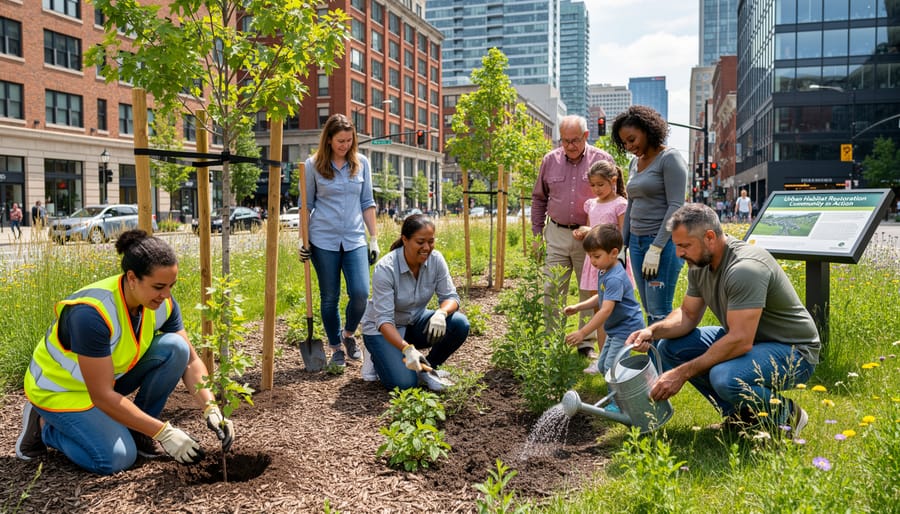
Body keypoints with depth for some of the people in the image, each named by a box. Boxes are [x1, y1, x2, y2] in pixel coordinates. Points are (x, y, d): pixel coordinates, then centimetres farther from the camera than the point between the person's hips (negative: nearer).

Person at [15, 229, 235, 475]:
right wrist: (164, 433, -31)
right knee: (118, 457, -22)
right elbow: (103, 396, -32)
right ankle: (44, 426, 5)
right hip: (61, 388, -6)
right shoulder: (92, 312, -35)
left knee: (175, 347, -18)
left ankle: (134, 429, -1)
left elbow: (190, 360, -10)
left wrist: (211, 409, -25)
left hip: (112, 376, 6)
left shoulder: (162, 303, -17)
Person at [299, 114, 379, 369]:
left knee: (360, 293, -10)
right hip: (323, 240, -1)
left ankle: (348, 334, 18)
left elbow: (367, 202, 10)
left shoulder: (361, 163, 6)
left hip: (355, 238, 1)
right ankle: (336, 348, 22)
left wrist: (374, 238, 7)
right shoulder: (314, 165, 1)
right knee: (330, 297, 5)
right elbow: (306, 204, 7)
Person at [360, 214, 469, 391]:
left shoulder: (435, 259, -15)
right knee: (404, 383, -24)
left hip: (415, 323, 5)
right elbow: (384, 320, -31)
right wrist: (407, 349, -46)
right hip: (382, 329, -4)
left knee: (460, 324, -22)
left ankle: (427, 368, 2)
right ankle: (378, 357, 10)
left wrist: (441, 313, -37)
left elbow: (450, 296, -12)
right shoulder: (385, 268, -29)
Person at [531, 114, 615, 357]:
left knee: (590, 292, 6)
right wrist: (537, 233, 11)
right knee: (551, 290, 3)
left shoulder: (602, 160, -2)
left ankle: (587, 343, 19)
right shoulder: (550, 160, 6)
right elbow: (538, 198, 15)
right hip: (557, 235, 2)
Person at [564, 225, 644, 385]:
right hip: (615, 328, 11)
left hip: (626, 328, -11)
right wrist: (577, 307, 6)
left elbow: (606, 310, -34)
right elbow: (601, 298, 18)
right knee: (602, 367, 17)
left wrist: (582, 332, -36)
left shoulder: (615, 279, -28)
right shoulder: (604, 272, 4)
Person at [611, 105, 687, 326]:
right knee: (650, 311, 9)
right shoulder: (635, 162, 16)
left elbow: (676, 206, -15)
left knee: (659, 312, -8)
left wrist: (656, 249, -19)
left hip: (664, 242, -8)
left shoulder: (670, 158, -7)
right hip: (637, 241, 8)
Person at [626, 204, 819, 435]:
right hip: (745, 338, 9)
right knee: (669, 346, 0)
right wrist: (653, 330, -14)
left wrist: (682, 373, -32)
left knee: (725, 377, -36)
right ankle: (739, 414, 7)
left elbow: (741, 342, -34)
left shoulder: (745, 268, -30)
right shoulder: (699, 264, -2)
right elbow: (688, 314, 7)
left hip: (793, 350, -9)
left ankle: (784, 415, -4)